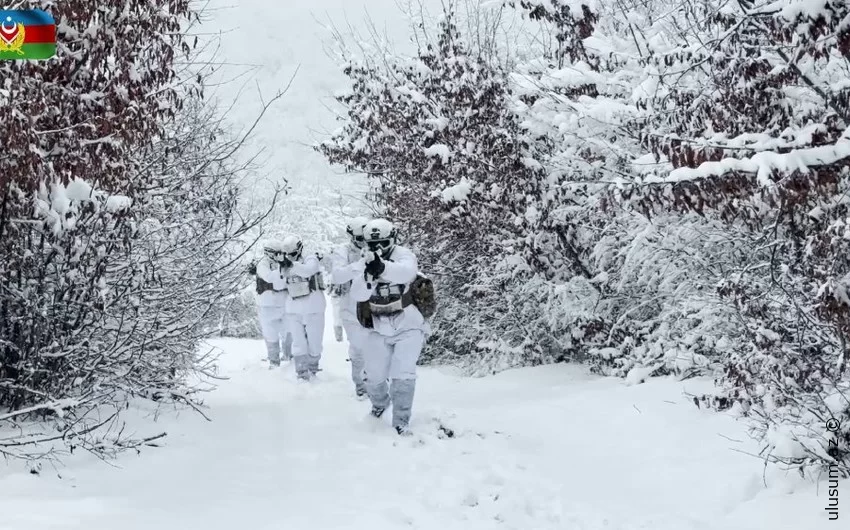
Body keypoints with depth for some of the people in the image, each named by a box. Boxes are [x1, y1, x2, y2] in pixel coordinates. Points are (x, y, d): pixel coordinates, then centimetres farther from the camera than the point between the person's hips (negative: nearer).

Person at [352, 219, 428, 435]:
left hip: (408, 327, -4)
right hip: (380, 330, 4)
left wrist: (382, 268, -62)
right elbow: (358, 295, -17)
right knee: (374, 377, 9)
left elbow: (406, 271, -42)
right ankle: (380, 403, 42)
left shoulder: (403, 255, -16)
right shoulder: (366, 263, -3)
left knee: (402, 375, -17)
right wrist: (368, 276, -39)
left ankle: (401, 421, 0)